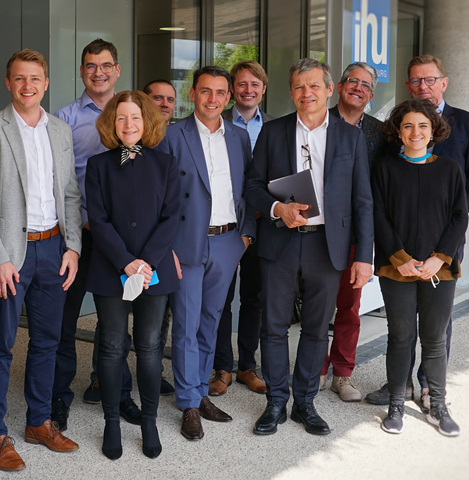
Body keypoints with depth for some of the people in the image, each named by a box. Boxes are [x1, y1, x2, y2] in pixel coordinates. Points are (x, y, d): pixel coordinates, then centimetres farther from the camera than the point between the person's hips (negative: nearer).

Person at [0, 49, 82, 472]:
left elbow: (71, 195, 12)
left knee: (47, 339, 13)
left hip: (52, 248, 5)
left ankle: (40, 422, 27)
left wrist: (73, 247, 3)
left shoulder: (61, 131, 10)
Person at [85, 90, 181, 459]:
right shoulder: (99, 165, 3)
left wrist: (147, 260, -12)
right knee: (112, 348, 4)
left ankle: (149, 422, 18)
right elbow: (98, 220, -3)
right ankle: (112, 424, 17)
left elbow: (171, 217, -1)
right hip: (110, 272, 0)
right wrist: (126, 263, -14)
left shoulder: (165, 164, 5)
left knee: (149, 347, 5)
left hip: (155, 269, 1)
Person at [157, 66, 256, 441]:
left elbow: (247, 189, 14)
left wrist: (247, 232, 5)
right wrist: (166, 247, -11)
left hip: (227, 243, 4)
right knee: (186, 326, 0)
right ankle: (189, 405, 12)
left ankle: (201, 391, 26)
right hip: (188, 244, -4)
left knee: (210, 323, 14)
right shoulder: (173, 136, -5)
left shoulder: (240, 137, 10)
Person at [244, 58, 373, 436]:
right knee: (274, 327, 5)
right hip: (280, 244, 0)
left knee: (317, 329, 8)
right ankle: (276, 403, 20)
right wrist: (277, 208, -15)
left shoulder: (351, 137, 4)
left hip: (328, 245, 0)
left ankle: (305, 402, 24)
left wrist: (364, 256, -2)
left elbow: (362, 201, 3)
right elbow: (254, 185, 6)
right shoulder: (272, 132, 5)